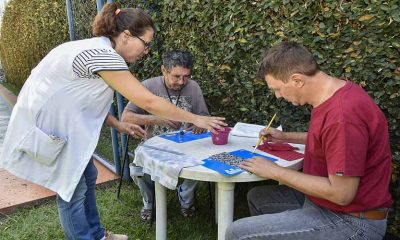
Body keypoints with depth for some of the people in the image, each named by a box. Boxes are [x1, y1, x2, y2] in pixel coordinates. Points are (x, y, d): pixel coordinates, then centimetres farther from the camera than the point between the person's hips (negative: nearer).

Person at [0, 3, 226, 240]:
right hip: (46, 122, -10)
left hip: (60, 121, 10)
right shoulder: (104, 55, -27)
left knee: (87, 176, 16)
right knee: (73, 189, 0)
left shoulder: (98, 49, 5)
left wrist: (119, 125, 6)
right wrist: (195, 119, -18)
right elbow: (149, 102, -26)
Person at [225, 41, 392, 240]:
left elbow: (342, 193, -27)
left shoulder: (343, 115, -30)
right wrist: (285, 137, 14)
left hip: (350, 221, -10)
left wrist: (276, 172, -20)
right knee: (256, 197, 21)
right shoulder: (329, 95, 2)